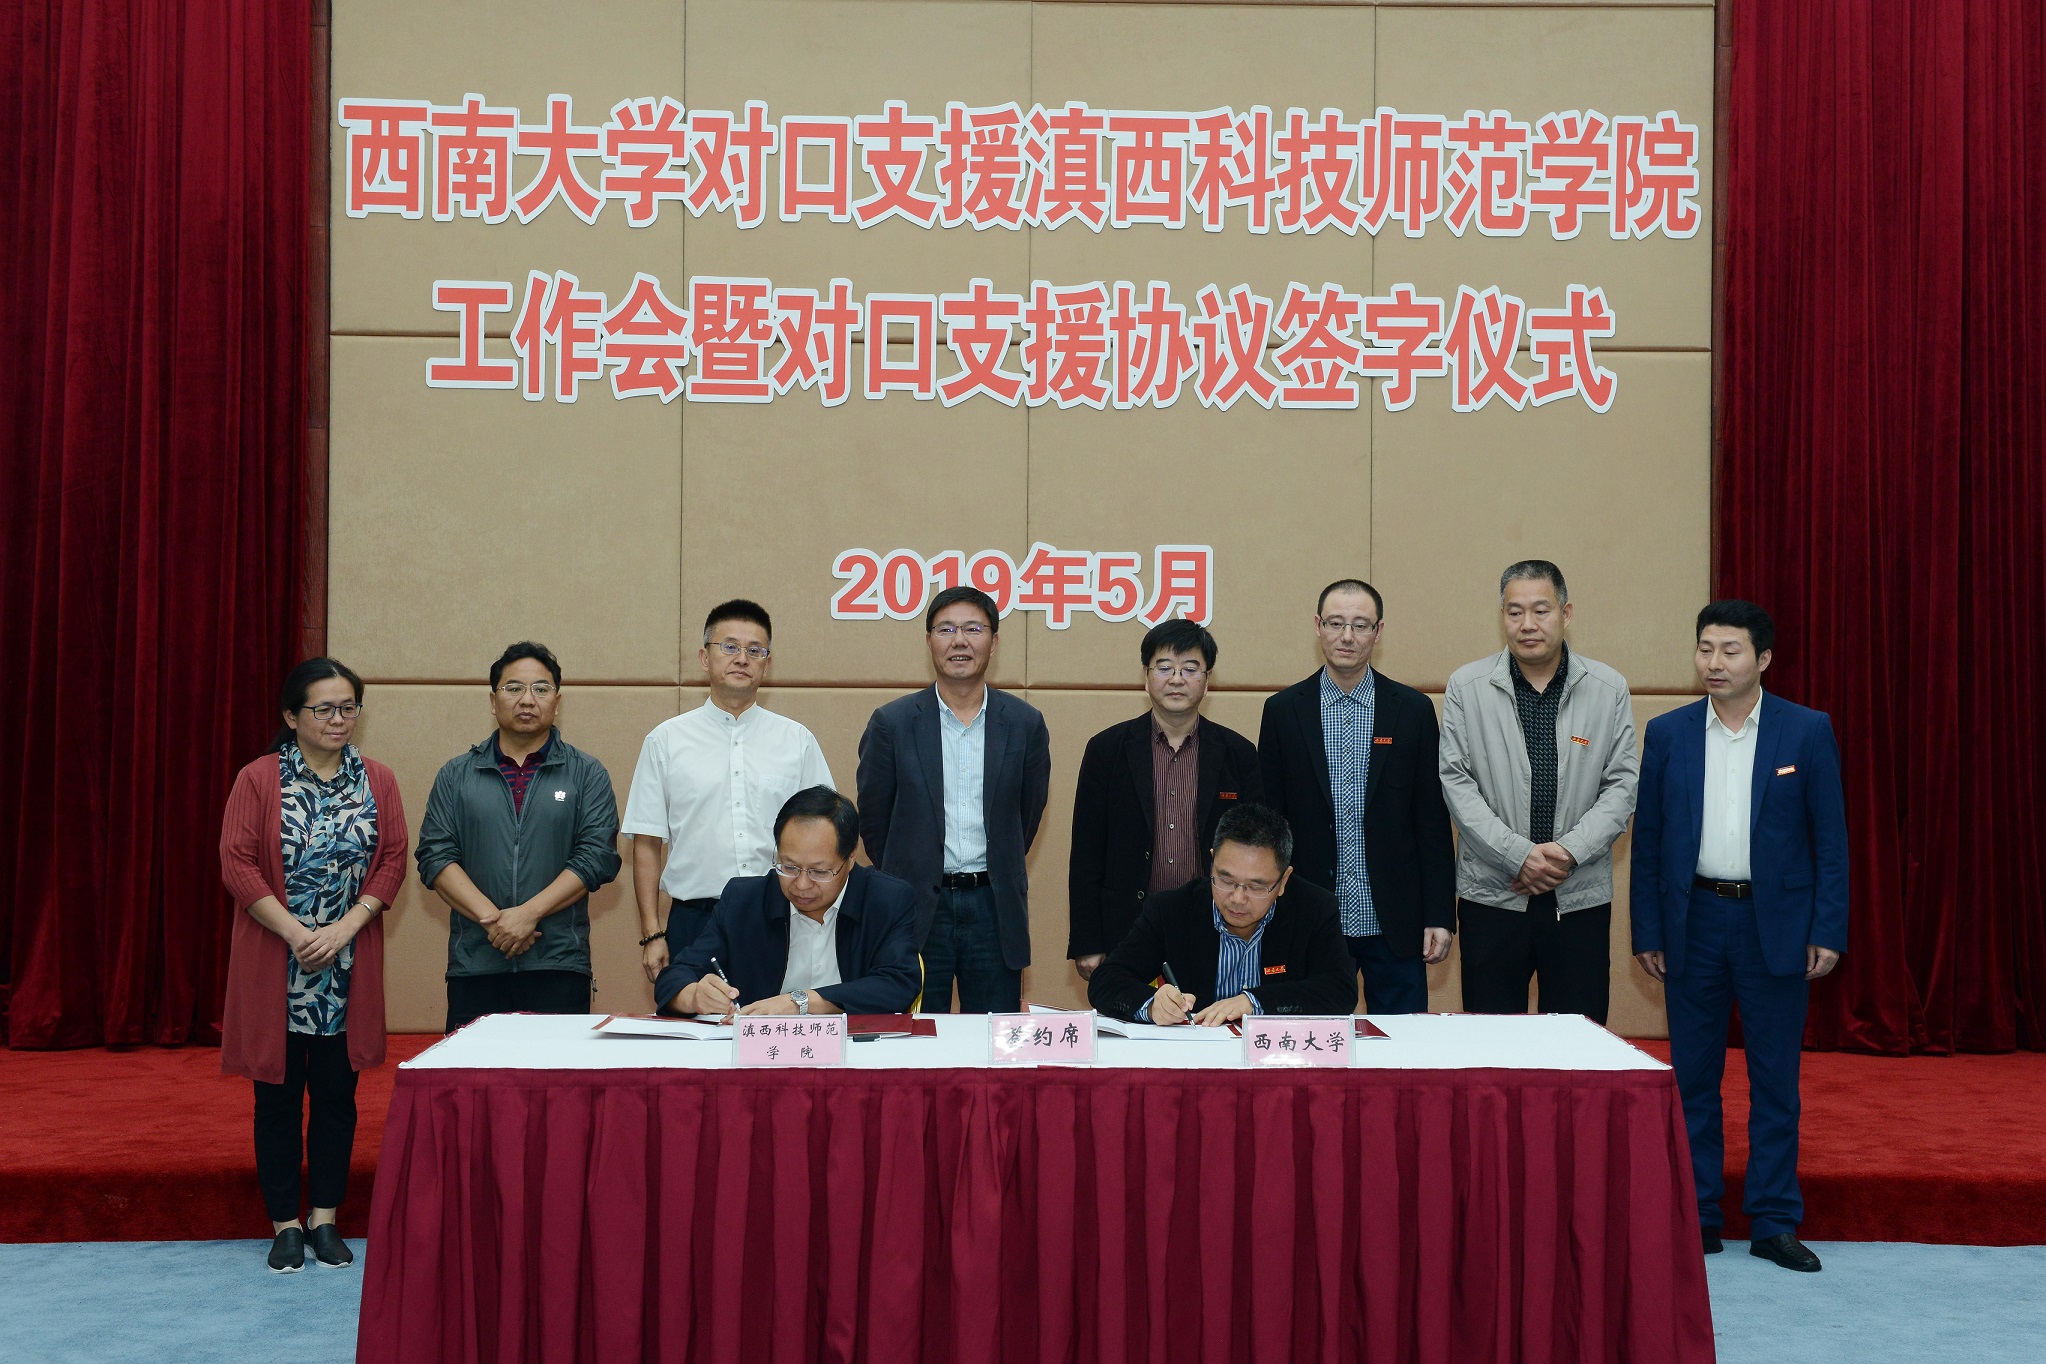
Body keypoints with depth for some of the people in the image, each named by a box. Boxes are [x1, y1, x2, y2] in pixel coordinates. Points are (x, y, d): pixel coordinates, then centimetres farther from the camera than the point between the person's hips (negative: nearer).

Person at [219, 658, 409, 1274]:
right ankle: (286, 1223, 14)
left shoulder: (377, 781, 5)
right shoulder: (258, 779, -3)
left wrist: (344, 929, -12)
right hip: (275, 966, -2)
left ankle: (326, 1220, 16)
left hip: (347, 965, 2)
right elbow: (236, 862, -8)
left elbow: (393, 860, 0)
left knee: (336, 1092, 6)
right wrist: (294, 932, -15)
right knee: (278, 1095, 4)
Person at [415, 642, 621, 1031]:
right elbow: (435, 857, 3)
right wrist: (492, 918, -11)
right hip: (473, 966, 1)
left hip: (559, 965, -1)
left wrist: (529, 913, -12)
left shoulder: (587, 775, 8)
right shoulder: (456, 776, 13)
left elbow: (598, 856, -2)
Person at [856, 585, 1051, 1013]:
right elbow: (873, 821, 7)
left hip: (995, 911, 1)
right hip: (918, 910, -1)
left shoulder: (1025, 724, 3)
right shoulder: (892, 722, -1)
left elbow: (1027, 816, 12)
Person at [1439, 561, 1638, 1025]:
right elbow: (1456, 782, -3)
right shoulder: (1467, 686, 2)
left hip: (1581, 897, 1)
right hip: (1492, 894, 0)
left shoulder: (1609, 689, 5)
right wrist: (1518, 855, -13)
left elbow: (1622, 786, 2)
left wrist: (1570, 851, -12)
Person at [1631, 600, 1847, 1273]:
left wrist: (1828, 932, -6)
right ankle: (1697, 1219, 16)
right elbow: (1647, 838, 6)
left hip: (1775, 924, -1)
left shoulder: (1807, 731, -1)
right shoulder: (1667, 733, 4)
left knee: (1775, 1079, 4)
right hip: (1694, 921, 2)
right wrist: (1646, 931, 2)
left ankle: (1774, 1223, 13)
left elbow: (1830, 836, 0)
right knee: (1692, 1077, 6)